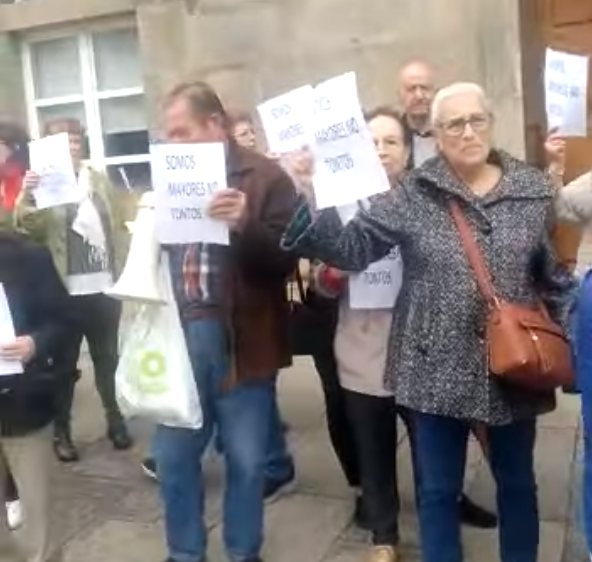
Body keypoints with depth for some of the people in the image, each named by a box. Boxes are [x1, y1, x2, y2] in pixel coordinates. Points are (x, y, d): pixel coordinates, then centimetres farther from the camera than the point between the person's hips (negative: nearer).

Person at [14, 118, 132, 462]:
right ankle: (62, 432, 22)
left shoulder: (100, 181, 10)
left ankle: (116, 421, 32)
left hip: (104, 289, 3)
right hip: (65, 293, -3)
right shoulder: (42, 183, -2)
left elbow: (117, 229, 11)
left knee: (108, 360, 15)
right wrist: (27, 197, -36)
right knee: (66, 365, 8)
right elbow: (27, 228, -16)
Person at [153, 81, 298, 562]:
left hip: (240, 339, -4)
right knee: (172, 457, 13)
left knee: (246, 461, 10)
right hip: (178, 334, 4)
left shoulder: (265, 177, -3)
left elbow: (287, 257, -11)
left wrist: (246, 225, -26)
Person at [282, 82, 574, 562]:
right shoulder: (413, 195, -4)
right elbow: (352, 247, -9)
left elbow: (556, 277, 7)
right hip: (439, 369, -1)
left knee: (517, 483, 20)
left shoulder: (534, 190, 2)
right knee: (438, 489, 13)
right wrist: (307, 204, -24)